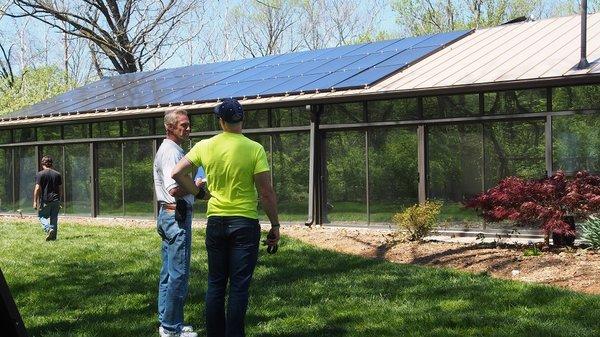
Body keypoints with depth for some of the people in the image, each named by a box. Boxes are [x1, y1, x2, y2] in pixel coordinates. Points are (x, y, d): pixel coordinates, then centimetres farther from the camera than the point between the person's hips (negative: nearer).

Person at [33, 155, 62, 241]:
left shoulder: (40, 174, -5)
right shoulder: (57, 174, 8)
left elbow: (37, 188, -10)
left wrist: (35, 201, -7)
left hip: (45, 200, -4)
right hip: (55, 200, 4)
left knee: (42, 217, 9)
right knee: (54, 219, 9)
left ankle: (48, 229, -15)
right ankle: (53, 236, 10)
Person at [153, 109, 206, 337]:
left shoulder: (167, 150, 18)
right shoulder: (171, 152, -16)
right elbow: (174, 189, -25)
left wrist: (194, 186, 12)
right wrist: (196, 186, -10)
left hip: (168, 214, 11)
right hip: (177, 217, -11)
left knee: (168, 272, 15)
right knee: (178, 274, -7)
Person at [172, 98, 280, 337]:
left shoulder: (205, 146, 0)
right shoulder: (254, 149, -9)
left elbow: (177, 173, 2)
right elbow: (266, 193, -10)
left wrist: (196, 192, 15)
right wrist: (275, 225, -1)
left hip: (215, 222, 3)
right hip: (245, 223, -3)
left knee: (215, 284, 13)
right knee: (239, 286, 3)